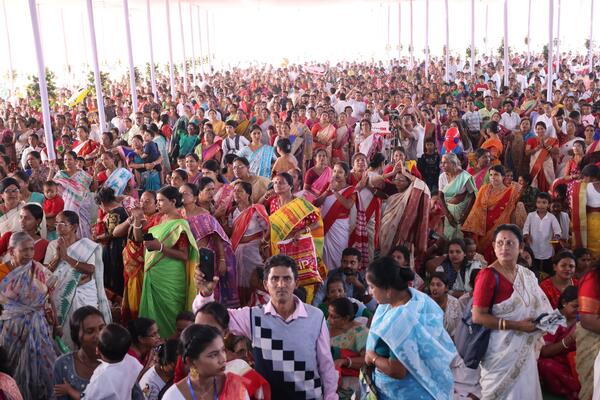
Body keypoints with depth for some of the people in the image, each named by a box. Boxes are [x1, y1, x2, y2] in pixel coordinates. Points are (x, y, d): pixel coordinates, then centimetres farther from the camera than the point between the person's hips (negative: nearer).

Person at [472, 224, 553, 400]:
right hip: (500, 350, -6)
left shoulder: (528, 275, 6)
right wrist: (516, 325, -21)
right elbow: (478, 316, -20)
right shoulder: (488, 275, -15)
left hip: (525, 350, 7)